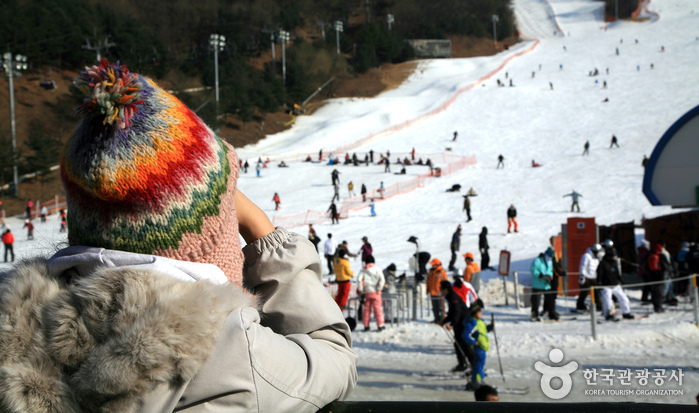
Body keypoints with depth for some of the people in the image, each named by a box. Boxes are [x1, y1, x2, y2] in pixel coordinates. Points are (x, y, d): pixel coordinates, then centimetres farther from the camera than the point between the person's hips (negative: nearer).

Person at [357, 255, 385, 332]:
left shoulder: (363, 270, 4)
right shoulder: (377, 269, 2)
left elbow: (359, 279, -8)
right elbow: (382, 279, -9)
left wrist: (360, 290, -3)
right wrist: (379, 289, -6)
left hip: (366, 292, 1)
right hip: (375, 292, -1)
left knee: (366, 309, 8)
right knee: (377, 308, 1)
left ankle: (366, 325, 9)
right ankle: (380, 325, -1)